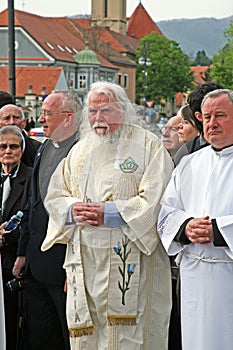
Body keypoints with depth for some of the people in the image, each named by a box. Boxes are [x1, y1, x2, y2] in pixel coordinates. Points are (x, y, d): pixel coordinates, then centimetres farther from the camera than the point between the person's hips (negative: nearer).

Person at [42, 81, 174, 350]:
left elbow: (156, 199, -11)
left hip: (130, 260, -5)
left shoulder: (148, 145, -1)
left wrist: (111, 213, -16)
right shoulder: (81, 149, 17)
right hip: (84, 259, 5)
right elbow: (54, 195, 16)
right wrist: (73, 209, -5)